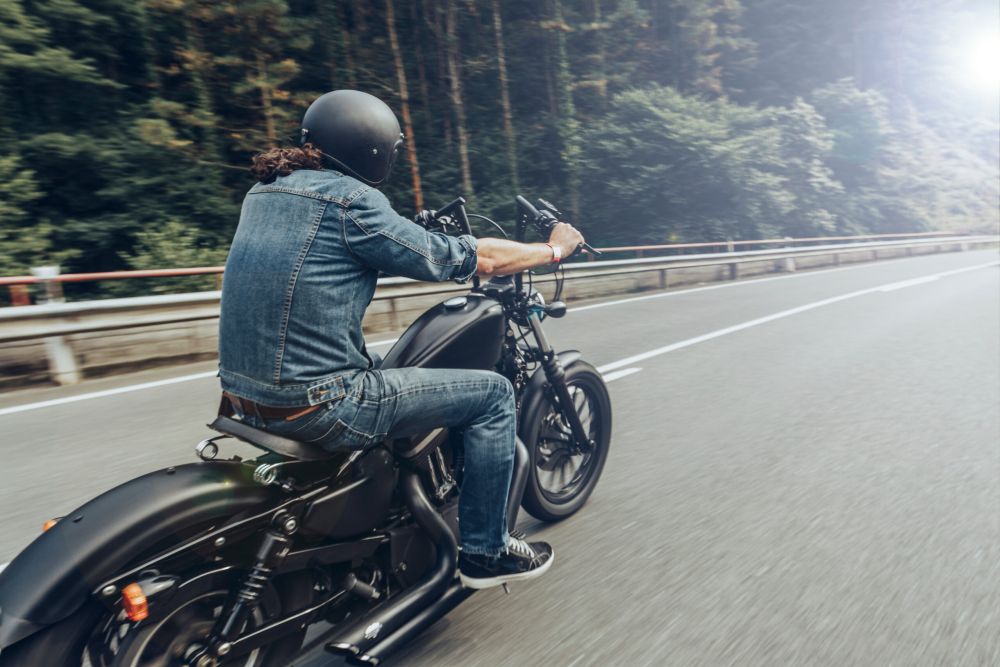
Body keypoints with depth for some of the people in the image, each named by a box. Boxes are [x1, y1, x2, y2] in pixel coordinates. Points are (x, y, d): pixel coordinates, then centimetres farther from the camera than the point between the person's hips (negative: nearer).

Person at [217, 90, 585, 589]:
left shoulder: (266, 192, 12)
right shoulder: (350, 199, -14)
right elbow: (469, 259, -9)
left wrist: (428, 239, 38)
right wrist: (552, 249, 6)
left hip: (245, 395, 9)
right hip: (315, 406, -9)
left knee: (380, 364, 36)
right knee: (492, 393, 1)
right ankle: (485, 551, 14)